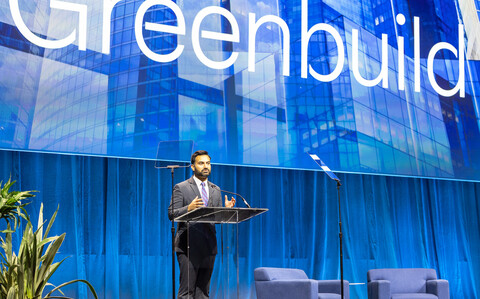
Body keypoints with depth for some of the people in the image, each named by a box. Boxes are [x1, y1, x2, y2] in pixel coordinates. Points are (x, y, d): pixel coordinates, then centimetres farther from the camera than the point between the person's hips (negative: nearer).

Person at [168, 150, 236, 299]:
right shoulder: (181, 188, 1)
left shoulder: (215, 190, 16)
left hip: (208, 247, 5)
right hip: (188, 246, -5)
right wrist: (188, 208, -22)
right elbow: (171, 214, -5)